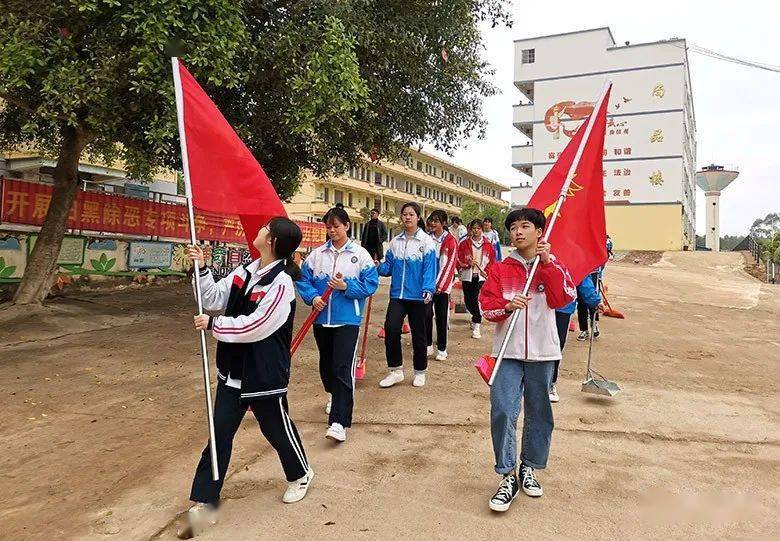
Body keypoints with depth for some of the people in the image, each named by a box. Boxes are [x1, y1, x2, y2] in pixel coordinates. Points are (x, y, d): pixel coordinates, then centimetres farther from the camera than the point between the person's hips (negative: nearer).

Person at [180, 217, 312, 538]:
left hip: (265, 374, -6)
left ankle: (300, 475, 42)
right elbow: (215, 299, 5)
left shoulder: (281, 283, -22)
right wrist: (201, 269, -7)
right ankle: (205, 503, 16)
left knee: (277, 428, 14)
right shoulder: (245, 271, 3)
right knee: (220, 434, 7)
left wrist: (212, 325, -16)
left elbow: (253, 327, -24)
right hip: (232, 370, 7)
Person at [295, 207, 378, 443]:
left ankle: (339, 422, -12)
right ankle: (335, 396, 47)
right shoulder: (317, 254, 6)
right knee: (326, 364, 19)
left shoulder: (360, 254, -3)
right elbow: (303, 280, 8)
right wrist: (313, 297, -10)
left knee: (343, 368, -11)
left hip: (347, 320, -4)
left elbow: (371, 284, -5)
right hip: (321, 318, 5)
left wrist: (346, 286, -17)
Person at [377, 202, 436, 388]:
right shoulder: (395, 242, 8)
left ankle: (420, 372, 27)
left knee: (418, 334, 9)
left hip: (417, 296, -3)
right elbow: (389, 267, 10)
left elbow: (429, 268, -10)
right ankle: (395, 371, 3)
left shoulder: (426, 241, -5)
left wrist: (428, 290, -22)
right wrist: (379, 267, -11)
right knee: (391, 329, -13)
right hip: (397, 295, 3)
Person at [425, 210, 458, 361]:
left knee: (441, 317, 3)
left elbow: (450, 264, -8)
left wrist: (441, 285, -12)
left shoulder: (450, 241, -3)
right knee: (426, 314, 1)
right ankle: (428, 345, 16)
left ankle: (442, 348, 13)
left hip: (442, 285, -3)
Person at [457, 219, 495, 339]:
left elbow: (492, 261, 7)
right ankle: (476, 317, 39)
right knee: (468, 301, 8)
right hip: (467, 276, 2)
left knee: (478, 300, -12)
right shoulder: (464, 244, 3)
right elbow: (458, 260, 2)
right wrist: (468, 263, -15)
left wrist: (486, 271, -7)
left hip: (481, 276, -1)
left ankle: (476, 326, -3)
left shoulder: (488, 245, 4)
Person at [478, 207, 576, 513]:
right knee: (502, 412, -8)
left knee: (539, 414, 10)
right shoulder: (500, 269, 7)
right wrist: (506, 305, -21)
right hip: (508, 353, 0)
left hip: (542, 352, 1)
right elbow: (486, 303, -1)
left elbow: (565, 298, -10)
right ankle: (508, 476, 5)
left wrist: (546, 262, -14)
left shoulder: (553, 266, 6)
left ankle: (528, 468, 29)